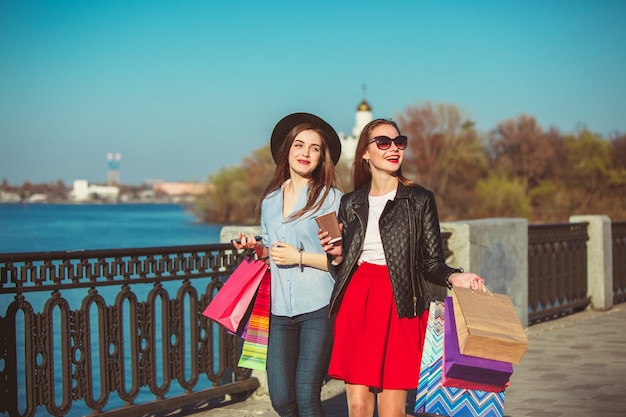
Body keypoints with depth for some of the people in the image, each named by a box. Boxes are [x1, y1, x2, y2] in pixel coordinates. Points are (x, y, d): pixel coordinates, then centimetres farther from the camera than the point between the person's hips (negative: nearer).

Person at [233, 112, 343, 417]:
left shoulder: (332, 198, -1)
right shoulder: (269, 200, 15)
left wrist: (300, 257, -12)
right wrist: (256, 247, 4)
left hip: (318, 308, -5)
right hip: (280, 310, 5)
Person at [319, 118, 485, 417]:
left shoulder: (420, 200, 5)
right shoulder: (350, 203, 14)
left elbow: (431, 263, 3)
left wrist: (454, 277, -17)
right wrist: (337, 255, -2)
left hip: (399, 306, -3)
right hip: (355, 303, 3)